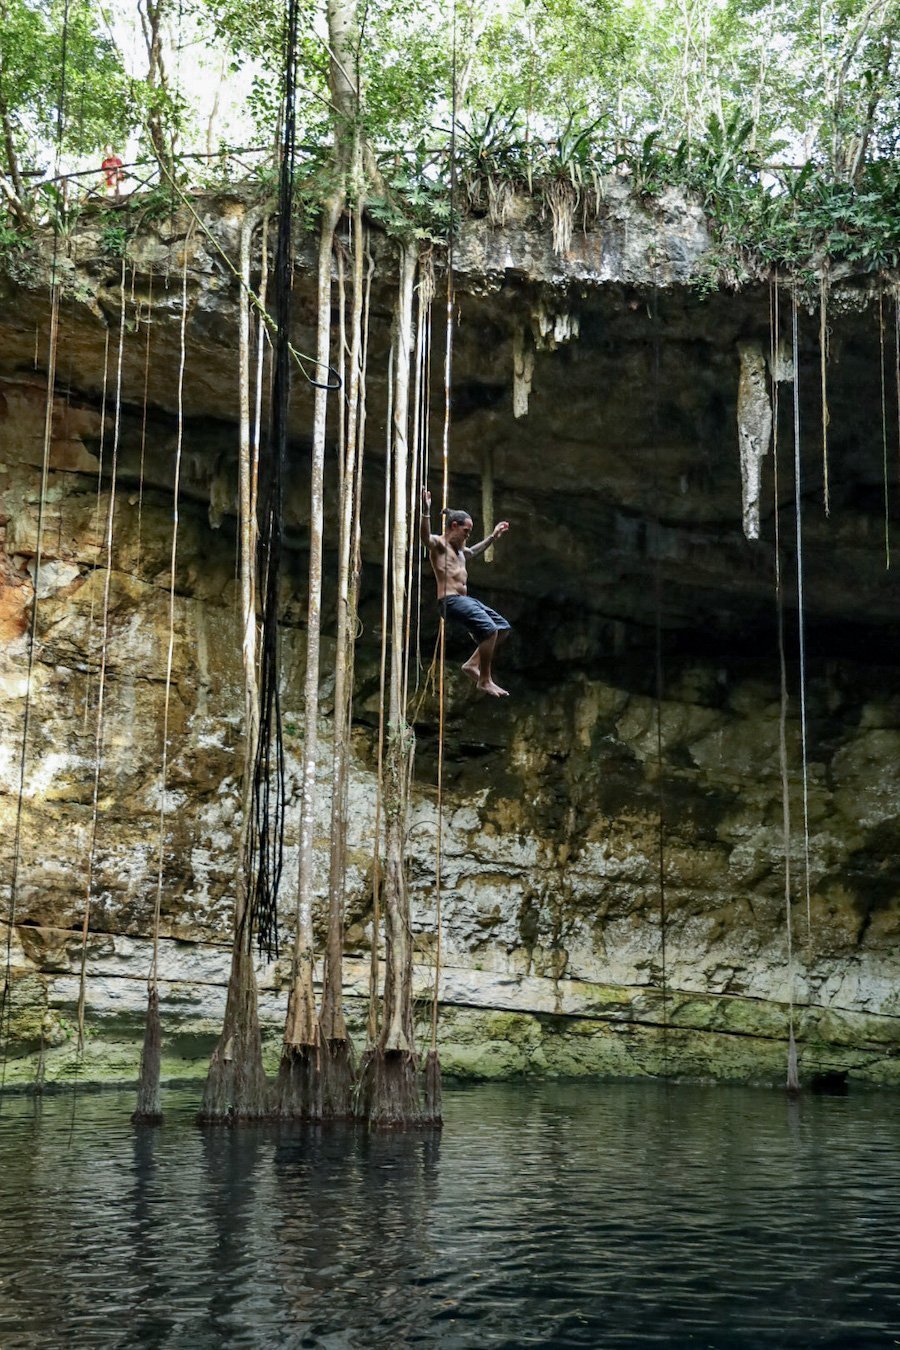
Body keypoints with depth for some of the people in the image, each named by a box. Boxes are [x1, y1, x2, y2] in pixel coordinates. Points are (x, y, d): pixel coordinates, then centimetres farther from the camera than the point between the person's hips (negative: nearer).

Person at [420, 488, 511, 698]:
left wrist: (493, 536, 51)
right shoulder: (438, 544, -4)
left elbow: (474, 552, 46)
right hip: (450, 600, -10)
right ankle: (485, 681, -17)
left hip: (466, 599, 10)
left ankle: (473, 664, 9)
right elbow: (424, 535, -28)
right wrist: (426, 511, -42)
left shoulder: (459, 548, 24)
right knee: (489, 629, -23)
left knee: (503, 627, 9)